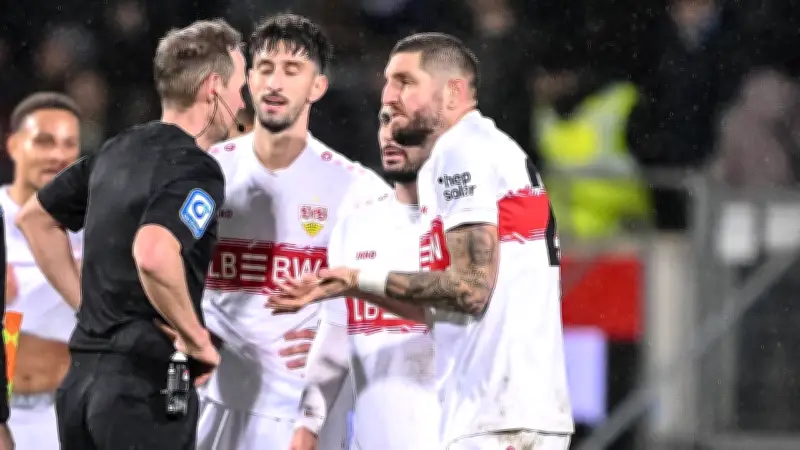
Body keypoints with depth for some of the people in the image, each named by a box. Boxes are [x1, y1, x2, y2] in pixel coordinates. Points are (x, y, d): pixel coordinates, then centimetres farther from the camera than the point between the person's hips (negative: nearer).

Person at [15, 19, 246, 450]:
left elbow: (34, 217, 26)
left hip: (81, 381, 8)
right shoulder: (194, 169, -13)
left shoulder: (118, 151, 14)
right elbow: (153, 254, -31)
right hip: (146, 385, -8)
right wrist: (196, 338, -17)